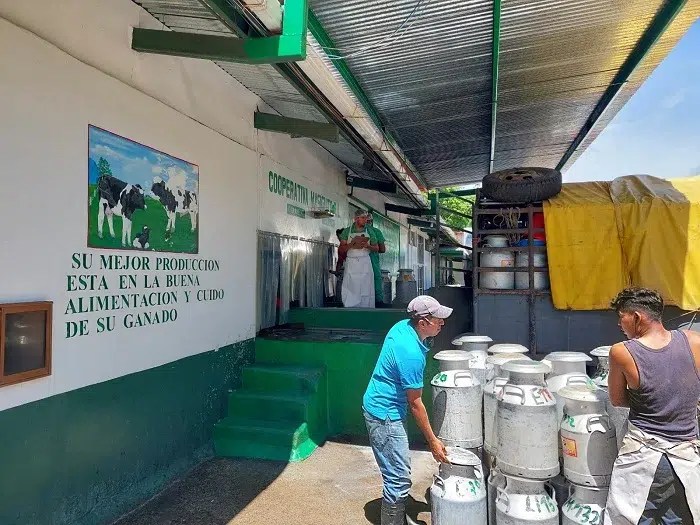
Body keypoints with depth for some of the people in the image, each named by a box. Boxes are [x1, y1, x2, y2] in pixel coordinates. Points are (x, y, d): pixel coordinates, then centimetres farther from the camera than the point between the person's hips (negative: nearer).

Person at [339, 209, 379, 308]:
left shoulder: (369, 231, 7)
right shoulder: (347, 231, 4)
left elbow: (376, 248, 10)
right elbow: (341, 250, 2)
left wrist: (367, 245, -11)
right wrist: (352, 244, -15)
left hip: (365, 264, 1)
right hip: (351, 264, -1)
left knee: (365, 291, 0)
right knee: (350, 292, -3)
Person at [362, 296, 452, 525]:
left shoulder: (402, 326, -2)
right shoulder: (411, 354, -29)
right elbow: (415, 404, -20)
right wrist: (432, 441, -11)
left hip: (384, 407, 10)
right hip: (385, 415, -10)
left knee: (397, 472, 21)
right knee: (399, 479, -3)